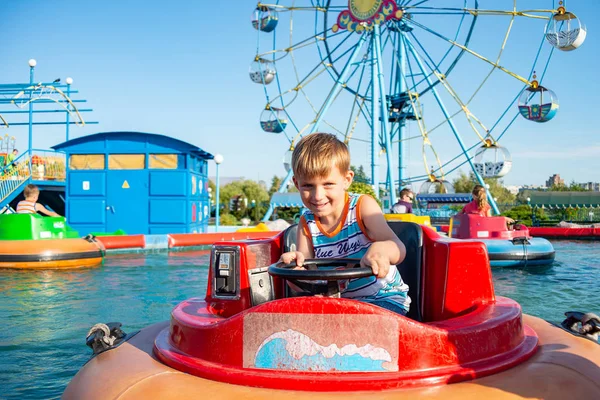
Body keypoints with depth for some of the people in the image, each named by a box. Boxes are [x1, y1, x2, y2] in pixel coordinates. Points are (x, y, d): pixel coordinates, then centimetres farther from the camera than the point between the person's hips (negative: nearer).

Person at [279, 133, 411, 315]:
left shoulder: (363, 206, -12)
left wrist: (379, 249, -49)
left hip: (383, 298, -4)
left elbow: (399, 250, -24)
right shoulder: (306, 223, -2)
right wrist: (295, 265, -29)